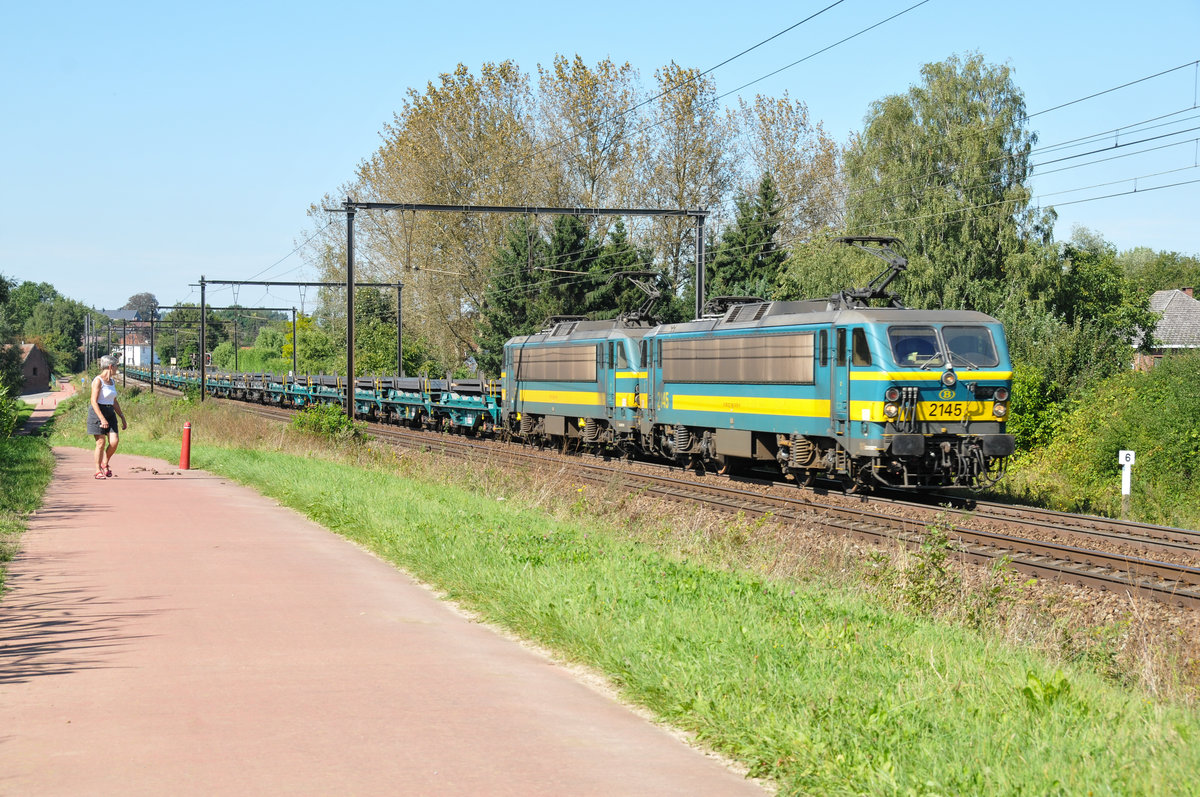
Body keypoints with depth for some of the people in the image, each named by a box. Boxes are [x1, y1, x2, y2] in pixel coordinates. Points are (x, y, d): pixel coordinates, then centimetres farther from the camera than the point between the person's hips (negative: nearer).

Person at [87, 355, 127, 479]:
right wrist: (102, 419, -25)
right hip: (97, 413, -7)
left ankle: (105, 463, 17)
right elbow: (94, 402, -17)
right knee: (101, 443, -6)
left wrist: (123, 418, 21)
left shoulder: (112, 381, 14)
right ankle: (98, 470, 6)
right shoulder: (98, 381, -11)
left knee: (114, 442, -6)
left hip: (110, 413, 7)